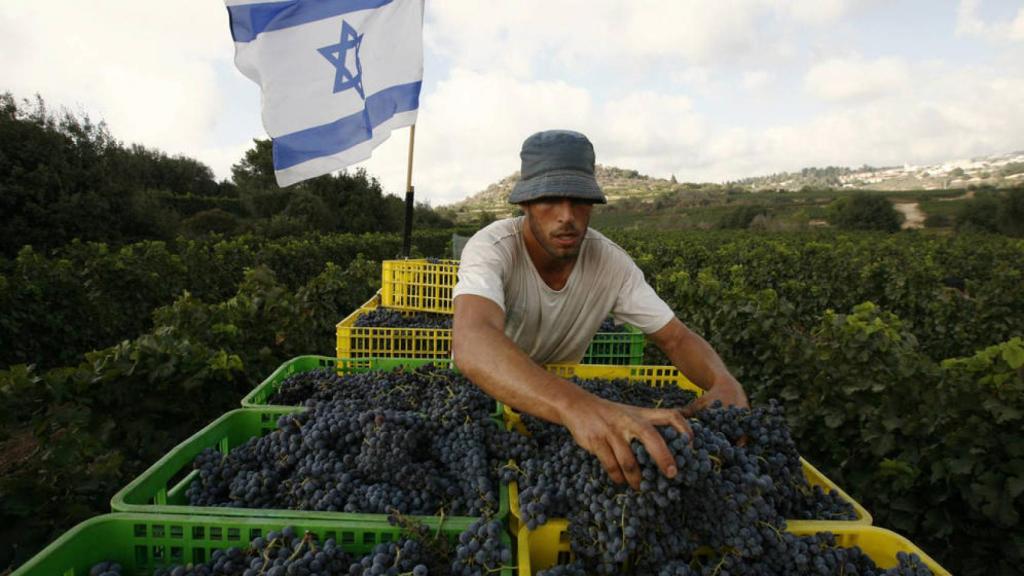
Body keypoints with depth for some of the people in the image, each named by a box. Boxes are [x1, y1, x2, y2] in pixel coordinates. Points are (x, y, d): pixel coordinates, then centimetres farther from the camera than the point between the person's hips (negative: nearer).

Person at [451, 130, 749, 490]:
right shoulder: (491, 249, -30)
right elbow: (472, 344, -49)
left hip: (559, 393, 3)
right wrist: (577, 406, -66)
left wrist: (724, 382, -33)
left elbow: (676, 337, -10)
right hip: (483, 393, -2)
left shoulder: (611, 262, -17)